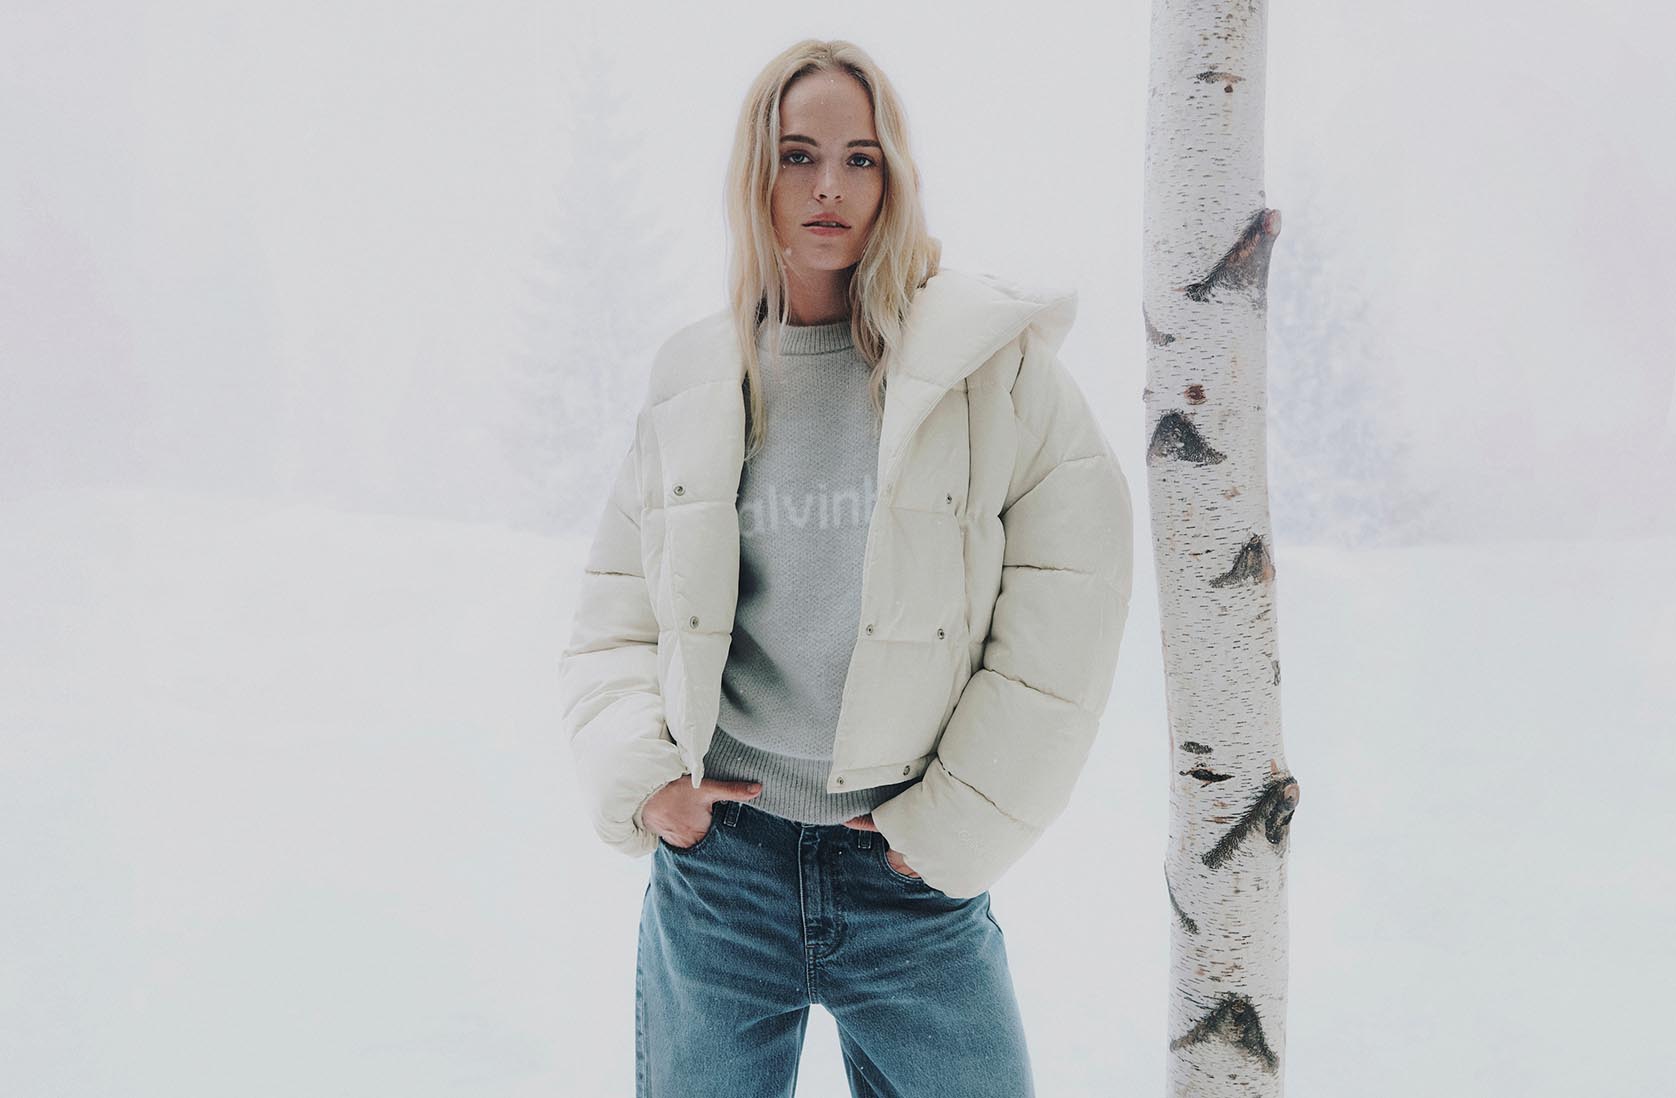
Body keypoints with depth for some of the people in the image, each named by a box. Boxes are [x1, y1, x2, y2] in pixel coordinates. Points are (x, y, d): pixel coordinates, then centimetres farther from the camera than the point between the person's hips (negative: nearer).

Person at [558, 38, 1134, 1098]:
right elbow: (616, 612, 11)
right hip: (713, 861, 2)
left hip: (918, 882, -1)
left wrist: (957, 819, -6)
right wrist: (640, 774, -4)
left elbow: (1070, 610, -5)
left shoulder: (996, 361, -4)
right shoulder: (693, 377, 5)